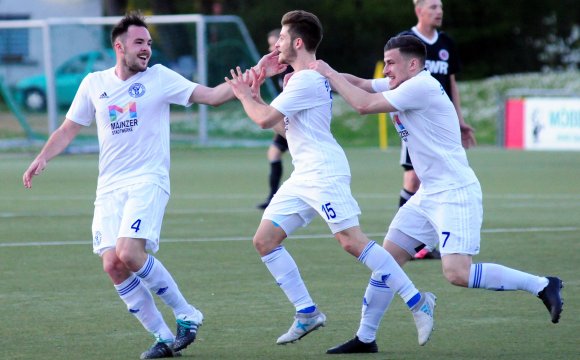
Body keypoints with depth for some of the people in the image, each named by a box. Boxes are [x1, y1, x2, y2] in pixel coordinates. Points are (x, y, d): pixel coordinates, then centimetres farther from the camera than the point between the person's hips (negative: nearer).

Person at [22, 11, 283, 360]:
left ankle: (187, 315, -5)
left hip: (148, 182, -4)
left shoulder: (160, 78, 0)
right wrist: (42, 158, 3)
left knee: (129, 253, -23)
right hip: (110, 187, 4)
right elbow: (68, 129, 18)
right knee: (112, 264, -9)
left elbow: (212, 95, -5)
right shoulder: (94, 84, 9)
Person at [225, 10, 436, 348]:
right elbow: (284, 127, 28)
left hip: (325, 173, -11)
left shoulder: (307, 80, -12)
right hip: (304, 177, 11)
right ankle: (307, 313, 8)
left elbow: (264, 119, -15)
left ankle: (417, 301, -13)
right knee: (265, 240, 5)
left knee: (351, 240, -18)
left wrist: (244, 96, 3)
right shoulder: (300, 80, 20)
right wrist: (255, 96, 23)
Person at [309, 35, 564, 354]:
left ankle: (541, 285, -11)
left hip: (456, 194, -10)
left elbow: (364, 105, -17)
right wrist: (322, 74, -3)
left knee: (457, 273, -21)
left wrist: (329, 74, -8)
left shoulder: (421, 86, -17)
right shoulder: (403, 86, 12)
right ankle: (365, 338, 15)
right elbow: (359, 85, 13)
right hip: (429, 195, 10)